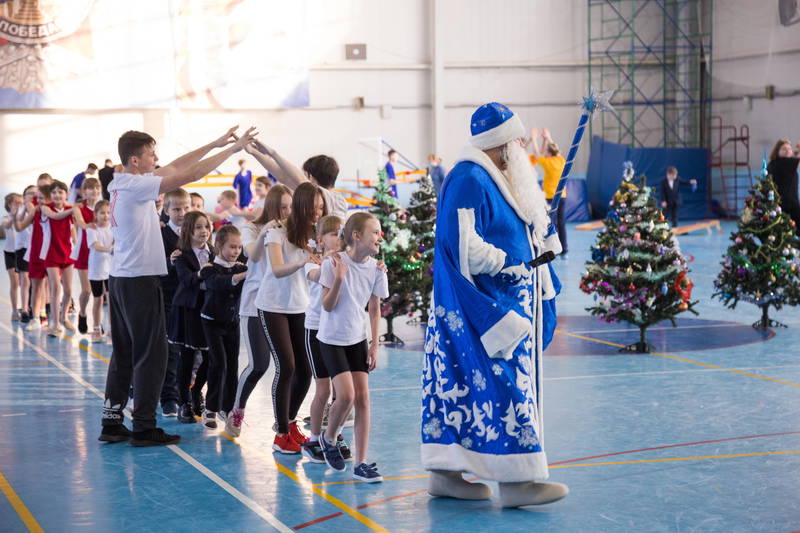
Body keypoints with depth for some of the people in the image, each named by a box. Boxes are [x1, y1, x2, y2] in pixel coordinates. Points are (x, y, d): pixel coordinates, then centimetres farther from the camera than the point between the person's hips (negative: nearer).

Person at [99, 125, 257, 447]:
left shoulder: (120, 183, 11)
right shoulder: (137, 185, -16)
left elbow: (174, 167, 16)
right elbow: (191, 174, -19)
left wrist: (215, 143, 14)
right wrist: (232, 149, -12)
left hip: (121, 277, 10)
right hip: (140, 279, -10)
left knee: (123, 352, 13)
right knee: (151, 352, -3)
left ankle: (112, 422, 16)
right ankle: (144, 426, 1)